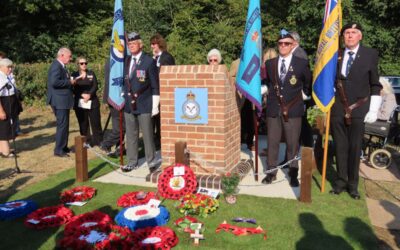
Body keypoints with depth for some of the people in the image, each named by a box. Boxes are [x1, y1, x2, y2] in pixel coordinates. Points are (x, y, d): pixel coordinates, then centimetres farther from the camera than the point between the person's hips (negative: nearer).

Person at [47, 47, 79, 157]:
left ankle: (63, 147, 24)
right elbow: (54, 82, -26)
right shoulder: (56, 66, -15)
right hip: (59, 101, -10)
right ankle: (58, 150, 1)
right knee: (62, 125, -6)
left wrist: (71, 81, 5)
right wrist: (69, 82, -17)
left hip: (63, 101, 10)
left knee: (64, 125, 15)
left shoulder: (60, 66, 16)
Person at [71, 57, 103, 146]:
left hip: (92, 102, 0)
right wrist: (82, 95, -16)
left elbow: (95, 86, 0)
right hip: (79, 103, 0)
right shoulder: (74, 75, 7)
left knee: (95, 123, -2)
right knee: (83, 124, 3)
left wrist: (89, 94, -16)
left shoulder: (91, 73, 10)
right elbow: (73, 89, 0)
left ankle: (99, 142, 6)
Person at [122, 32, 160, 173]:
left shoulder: (149, 61, -4)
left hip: (144, 105, -5)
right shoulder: (126, 61, 12)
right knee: (131, 135, 10)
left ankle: (152, 162, 12)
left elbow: (155, 86, -5)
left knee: (147, 135, -1)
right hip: (129, 104, 5)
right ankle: (132, 162, 22)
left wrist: (155, 106, -8)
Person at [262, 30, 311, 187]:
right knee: (272, 142, 7)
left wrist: (302, 95, 13)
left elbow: (309, 84, 13)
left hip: (293, 110, -2)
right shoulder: (270, 63, 8)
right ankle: (271, 172, 19)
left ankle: (293, 174, 17)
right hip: (273, 109, 2)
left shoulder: (301, 63, 0)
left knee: (293, 143, 4)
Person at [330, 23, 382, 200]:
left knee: (355, 147, 4)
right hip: (337, 109, 2)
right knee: (340, 147, 8)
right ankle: (341, 180, 21)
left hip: (358, 109, -1)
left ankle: (352, 184, 18)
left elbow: (375, 84, 1)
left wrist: (373, 110, -4)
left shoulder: (370, 54, 0)